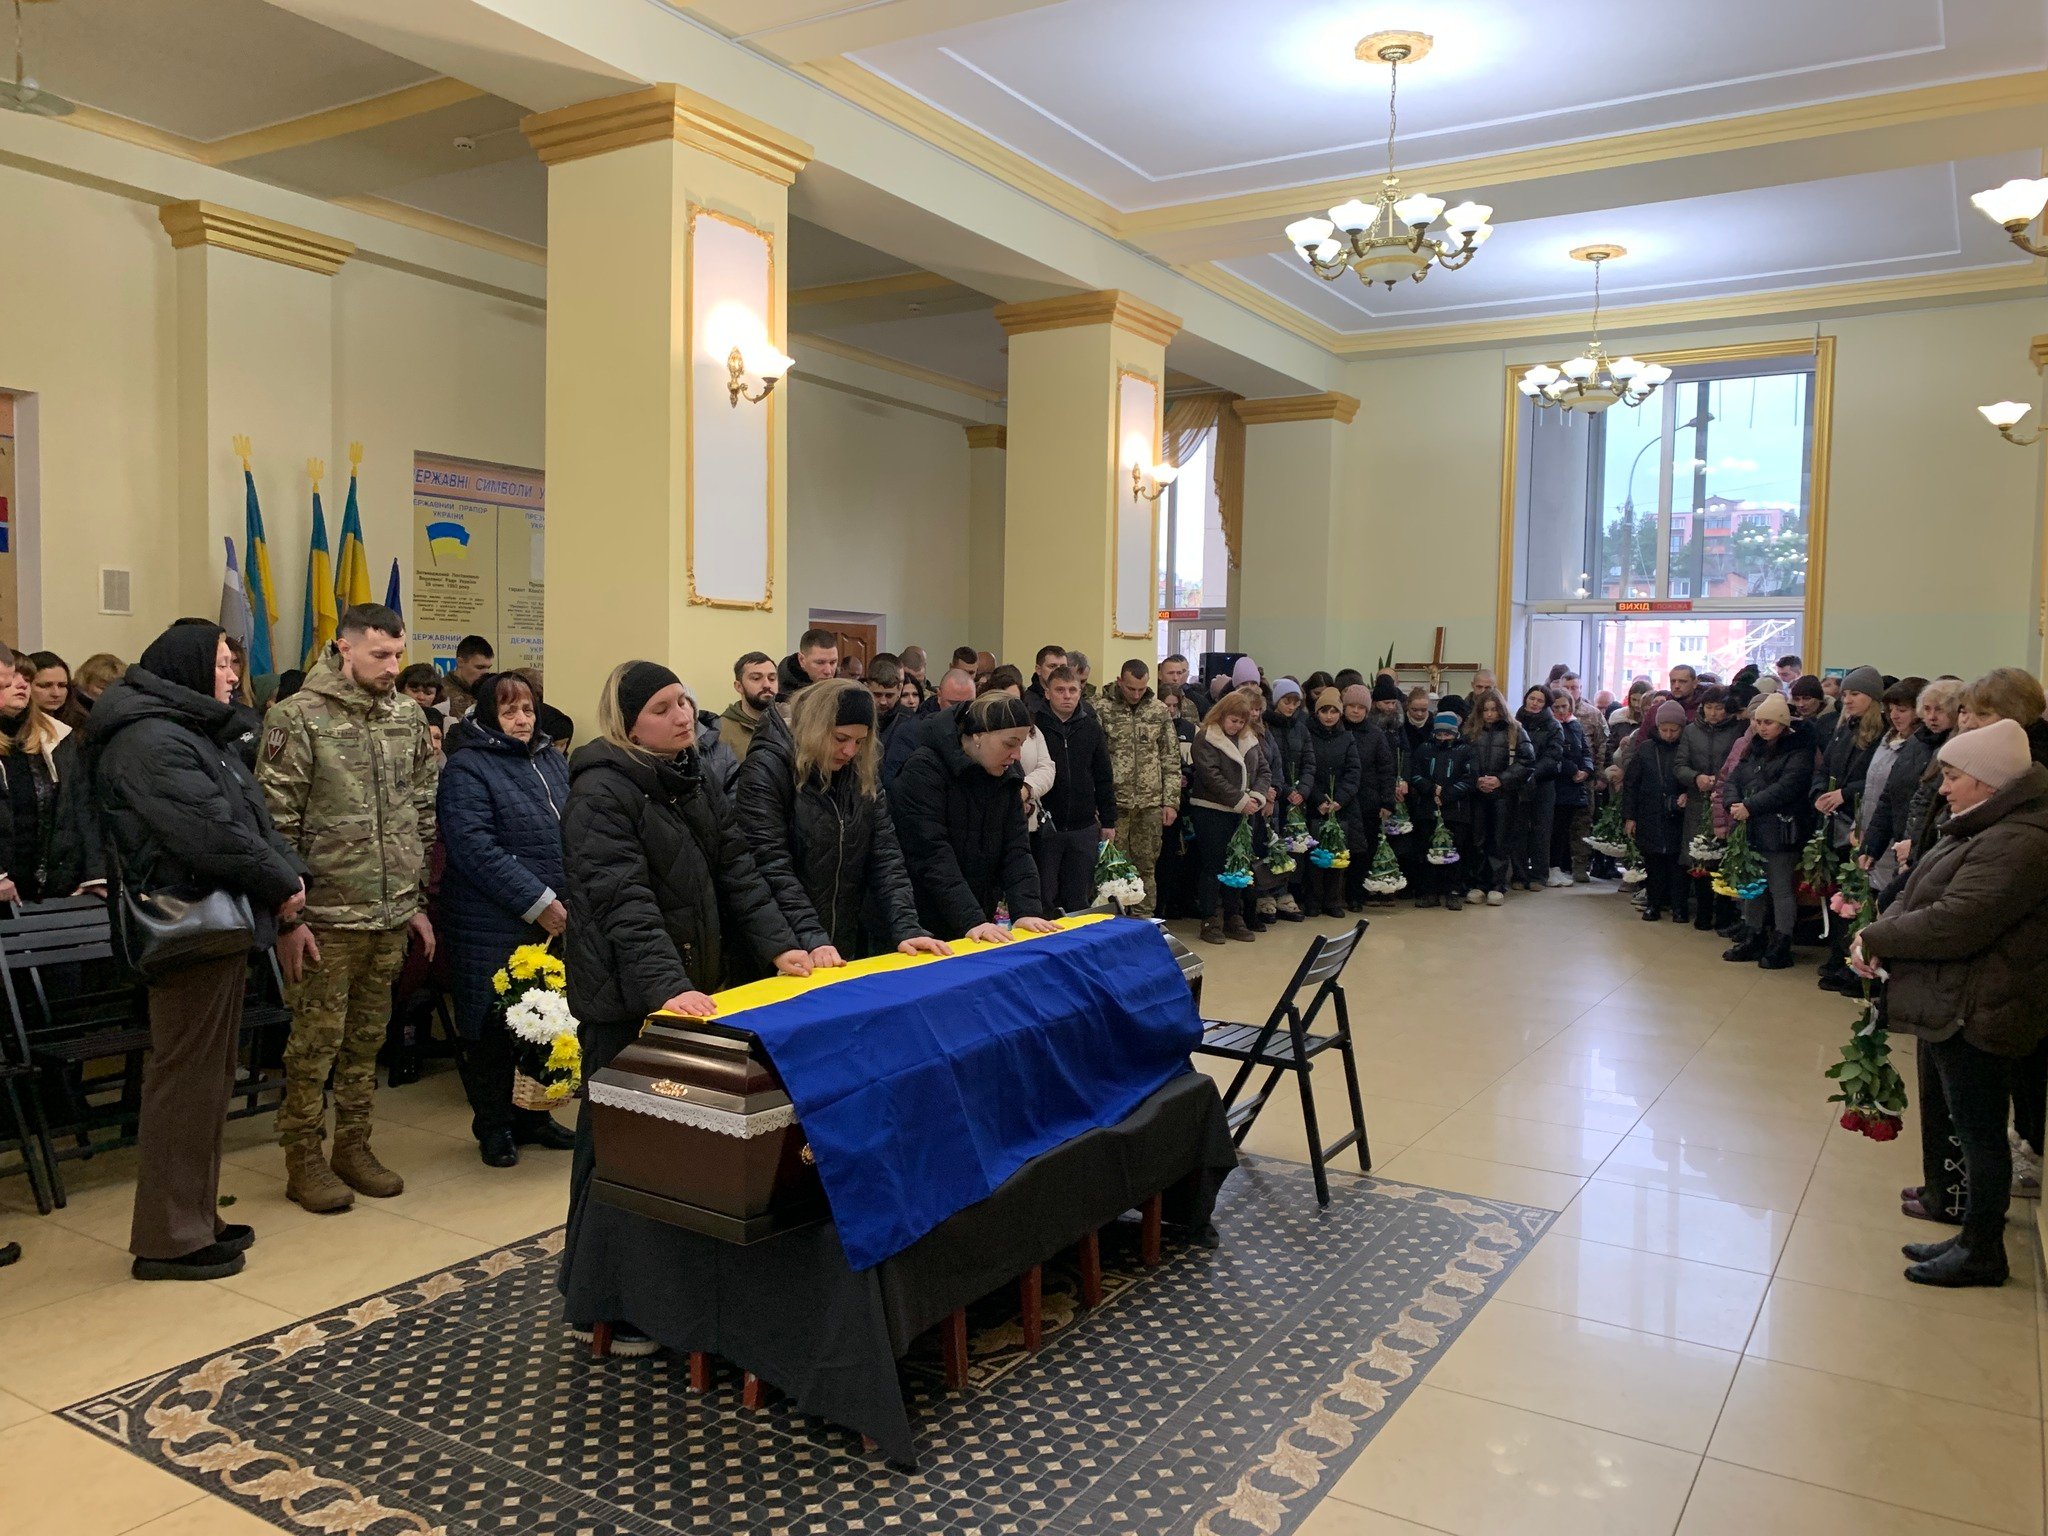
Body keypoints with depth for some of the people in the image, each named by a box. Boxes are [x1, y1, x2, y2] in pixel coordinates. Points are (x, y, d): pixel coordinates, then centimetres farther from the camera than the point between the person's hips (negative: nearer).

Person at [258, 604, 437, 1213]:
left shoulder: (409, 717, 8)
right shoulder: (298, 717, -8)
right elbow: (276, 823, -9)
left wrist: (418, 901, 12)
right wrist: (287, 916, -11)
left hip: (391, 915, 5)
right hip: (325, 915, -5)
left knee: (368, 1037, 13)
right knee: (316, 1039, 3)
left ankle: (354, 1147, 26)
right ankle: (303, 1160, 17)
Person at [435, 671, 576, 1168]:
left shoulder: (552, 760, 12)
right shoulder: (467, 768, -7)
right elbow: (474, 846, -18)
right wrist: (538, 902, -19)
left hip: (554, 919, 6)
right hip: (493, 925, -6)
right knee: (493, 1025, 4)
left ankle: (534, 1116, 26)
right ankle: (493, 1126, 19)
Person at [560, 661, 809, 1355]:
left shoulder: (696, 783, 11)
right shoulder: (602, 792, -15)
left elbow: (738, 872, 8)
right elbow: (626, 903, -26)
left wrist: (780, 946, -4)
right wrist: (667, 987, -35)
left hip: (696, 989, 8)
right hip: (627, 1002, -8)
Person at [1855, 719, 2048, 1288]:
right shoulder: (1986, 830, 13)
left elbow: (1954, 924, -29)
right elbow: (1919, 896, 17)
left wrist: (1875, 938, -16)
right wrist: (1881, 932, 0)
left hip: (1976, 1017, -10)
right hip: (1954, 1010, 10)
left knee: (1980, 1131, 3)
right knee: (1972, 1128, 18)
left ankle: (1981, 1252, 16)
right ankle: (1974, 1236, 30)